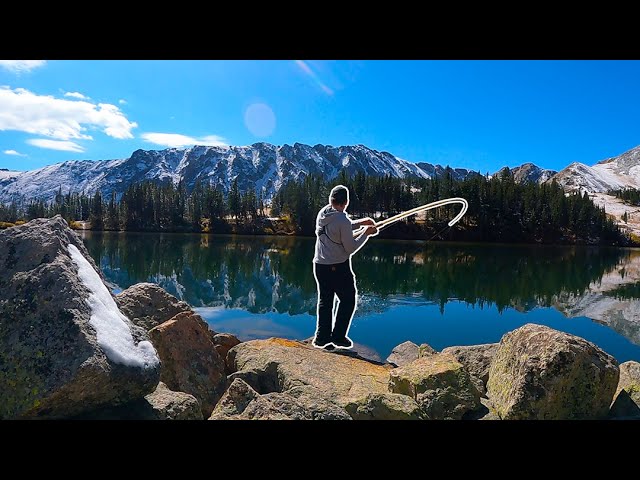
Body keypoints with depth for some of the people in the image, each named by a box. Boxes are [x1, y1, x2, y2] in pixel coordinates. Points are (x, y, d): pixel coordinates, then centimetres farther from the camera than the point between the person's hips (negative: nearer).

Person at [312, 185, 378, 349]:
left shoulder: (322, 213, 2)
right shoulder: (343, 220, -20)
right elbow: (350, 248, -13)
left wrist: (360, 223, 15)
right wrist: (367, 233, -1)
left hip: (319, 266, 7)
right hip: (338, 268, -7)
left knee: (325, 302, 16)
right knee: (347, 301, 12)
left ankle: (322, 337, 19)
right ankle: (338, 337, 14)